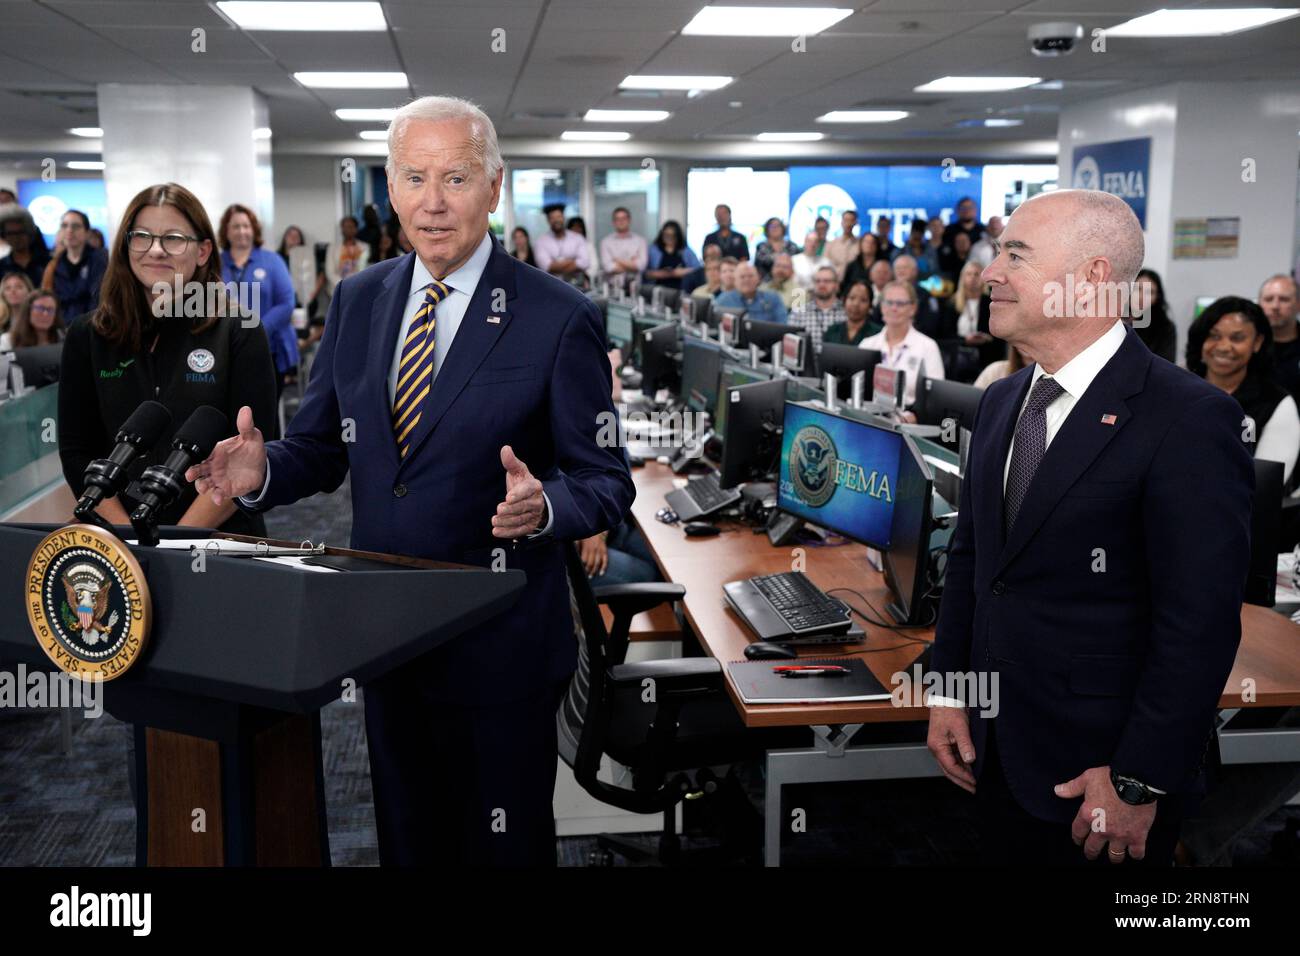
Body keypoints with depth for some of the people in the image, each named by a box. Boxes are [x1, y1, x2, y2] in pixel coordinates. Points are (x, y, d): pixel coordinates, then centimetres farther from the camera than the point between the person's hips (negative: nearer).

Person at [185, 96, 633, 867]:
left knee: (504, 844, 14)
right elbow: (321, 446, 9)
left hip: (499, 647, -4)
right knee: (407, 835, 22)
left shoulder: (560, 317, -12)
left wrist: (545, 505, -31)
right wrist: (262, 471, -13)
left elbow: (607, 483, -10)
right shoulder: (358, 301, 3)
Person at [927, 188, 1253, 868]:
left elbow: (1200, 623, -19)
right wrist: (947, 691, 8)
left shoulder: (1189, 418, -18)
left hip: (1099, 768, -6)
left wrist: (1138, 784, -17)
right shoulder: (1001, 403, 7)